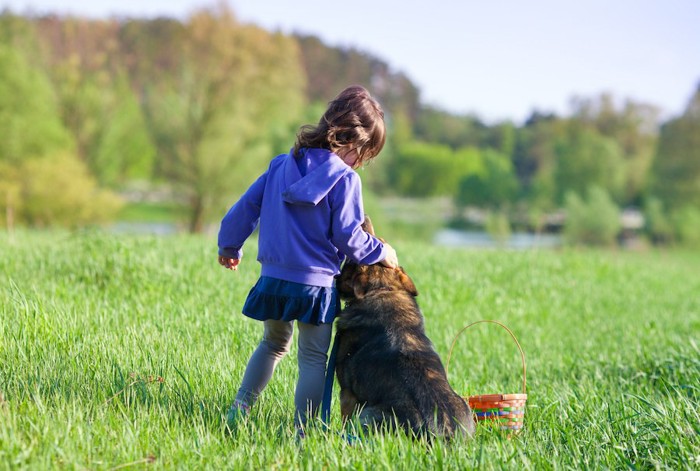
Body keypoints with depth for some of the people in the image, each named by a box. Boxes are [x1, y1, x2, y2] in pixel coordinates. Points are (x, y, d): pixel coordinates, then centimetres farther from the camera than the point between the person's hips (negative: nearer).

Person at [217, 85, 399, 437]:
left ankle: (238, 412, 18)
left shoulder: (282, 165, 6)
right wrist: (381, 252, 4)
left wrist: (230, 245, 26)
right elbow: (347, 237, -13)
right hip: (315, 285, -6)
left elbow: (247, 205, 12)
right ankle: (301, 434, 2)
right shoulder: (345, 178, -12)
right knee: (313, 358, 4)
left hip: (273, 278, 6)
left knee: (273, 345, 25)